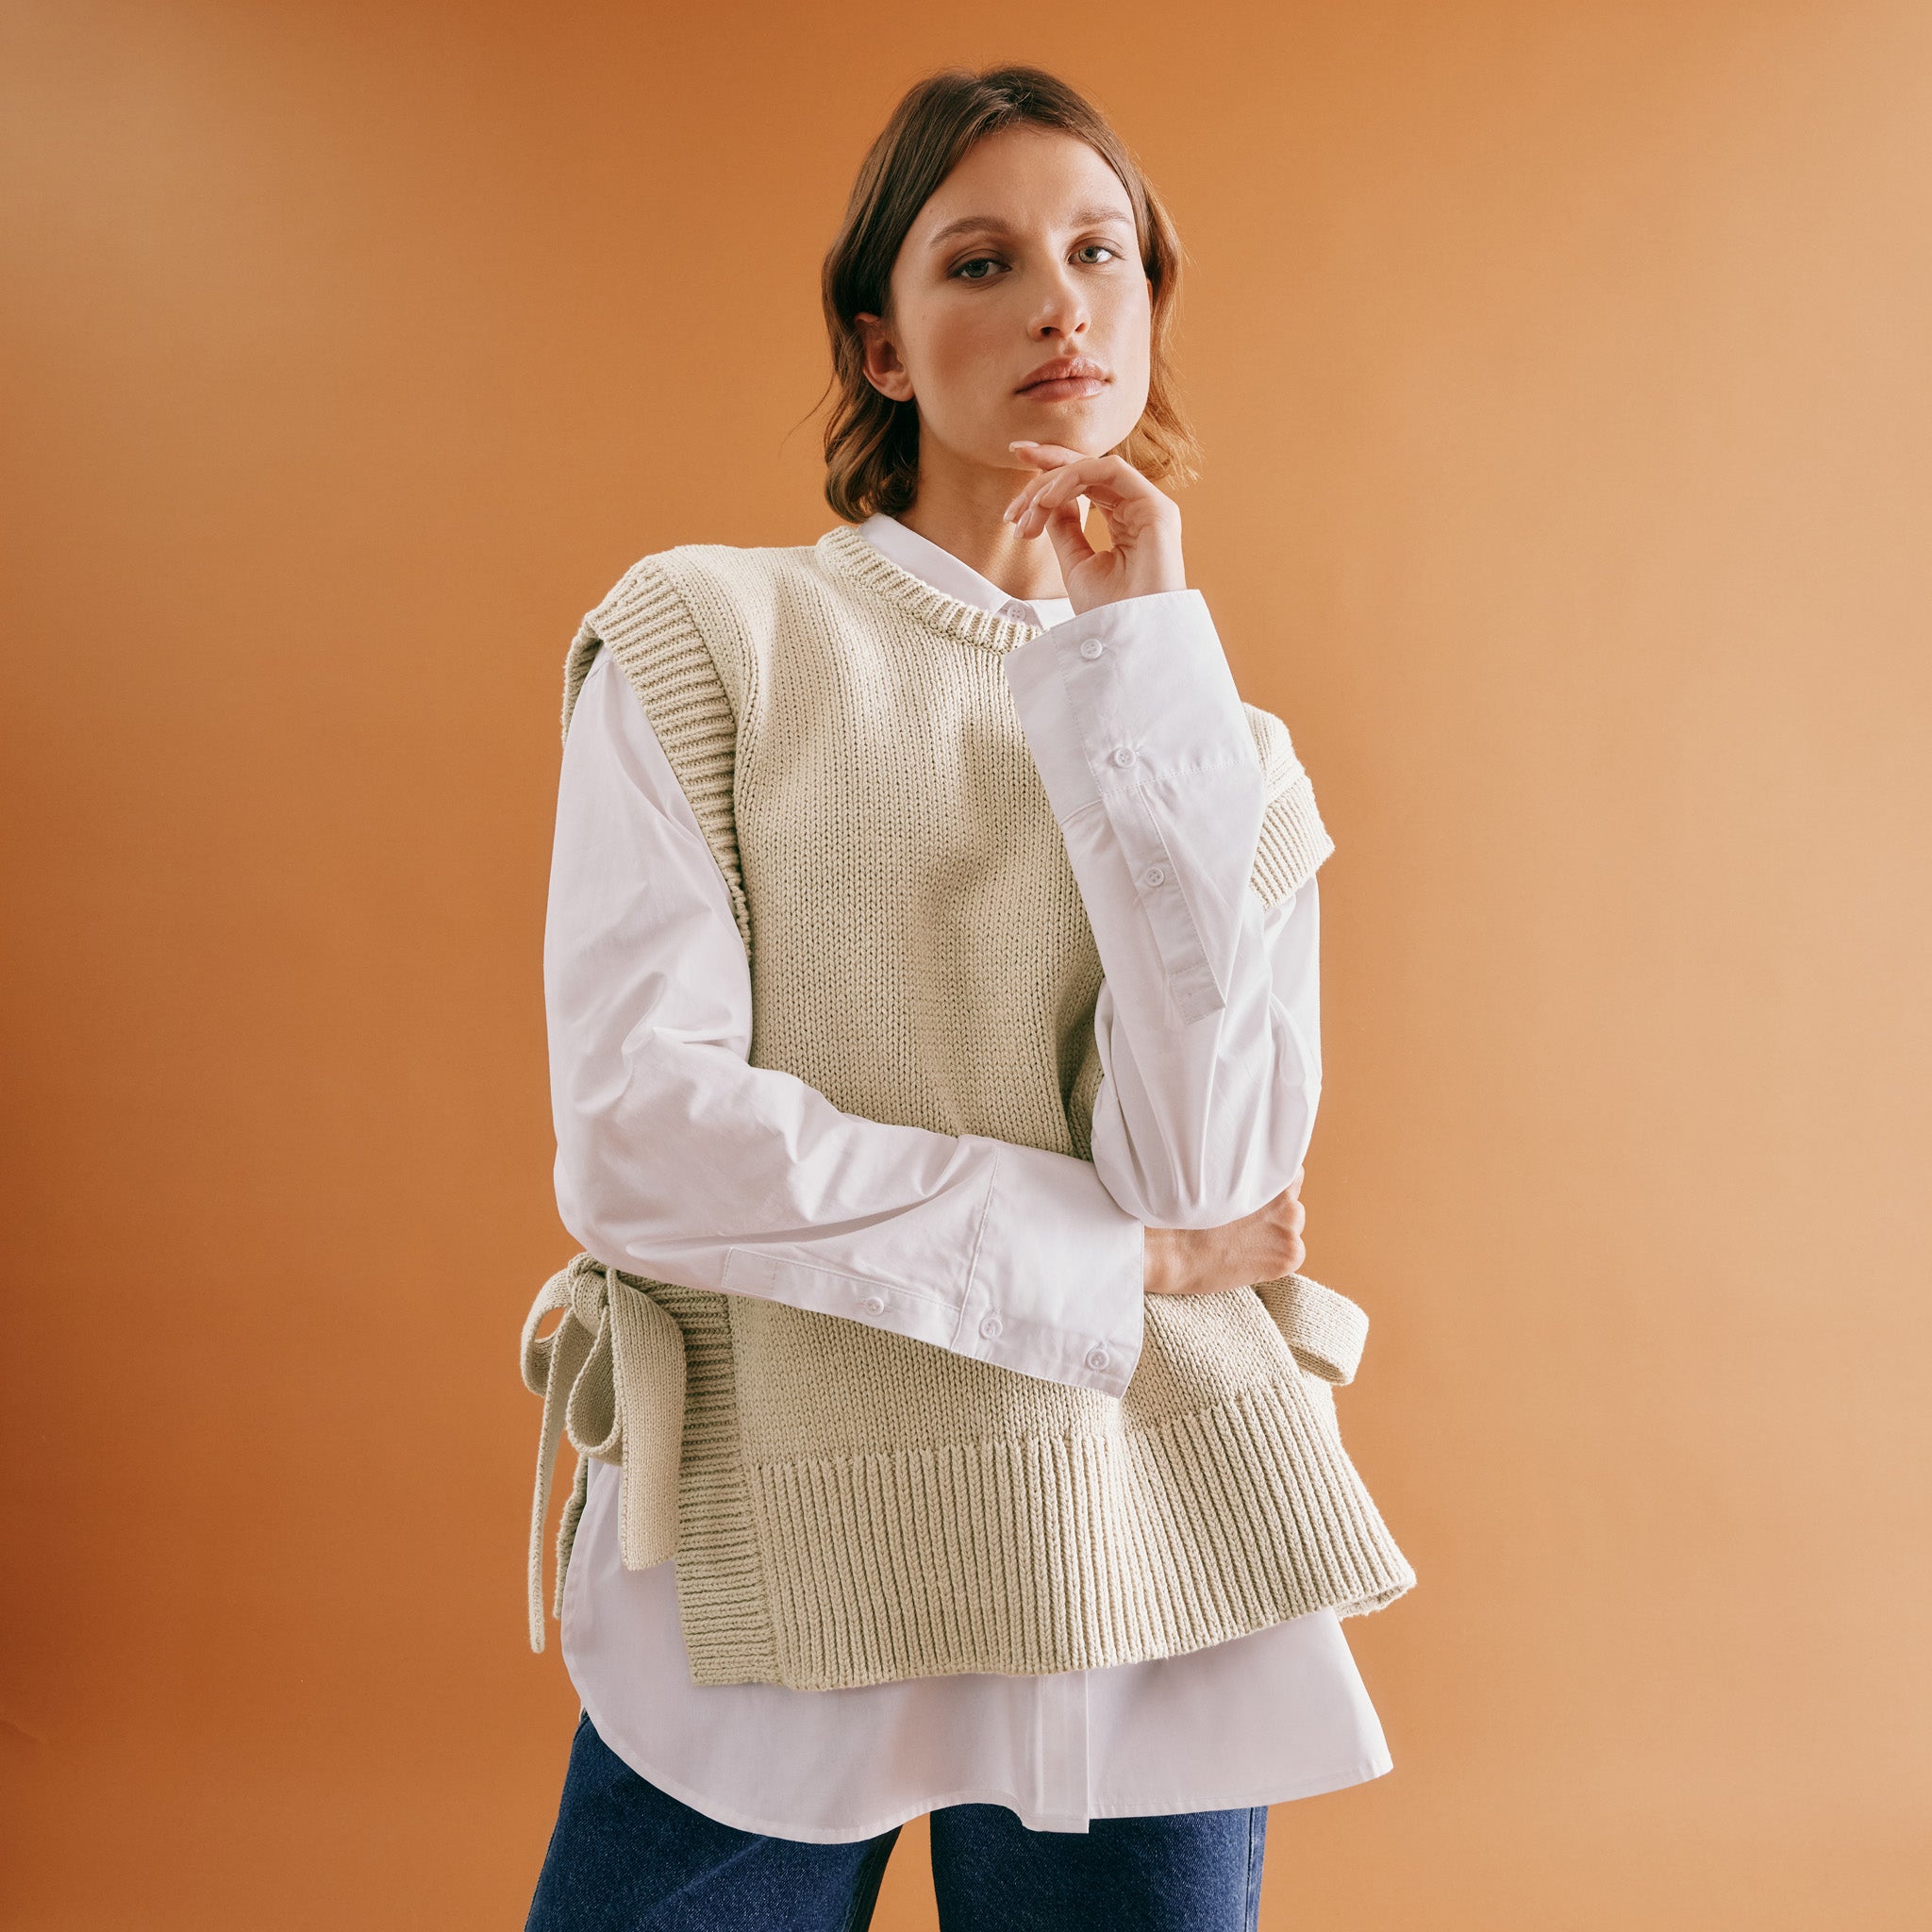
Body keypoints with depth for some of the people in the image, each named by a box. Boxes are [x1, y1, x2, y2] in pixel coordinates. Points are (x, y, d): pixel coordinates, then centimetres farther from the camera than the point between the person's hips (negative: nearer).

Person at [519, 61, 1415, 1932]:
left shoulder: (1229, 738, 7)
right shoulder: (702, 633, -2)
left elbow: (1204, 1175, -10)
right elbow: (637, 1136, -12)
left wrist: (1133, 658, -10)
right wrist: (1117, 1257, -9)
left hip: (1148, 1579, 3)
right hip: (762, 1575, -2)